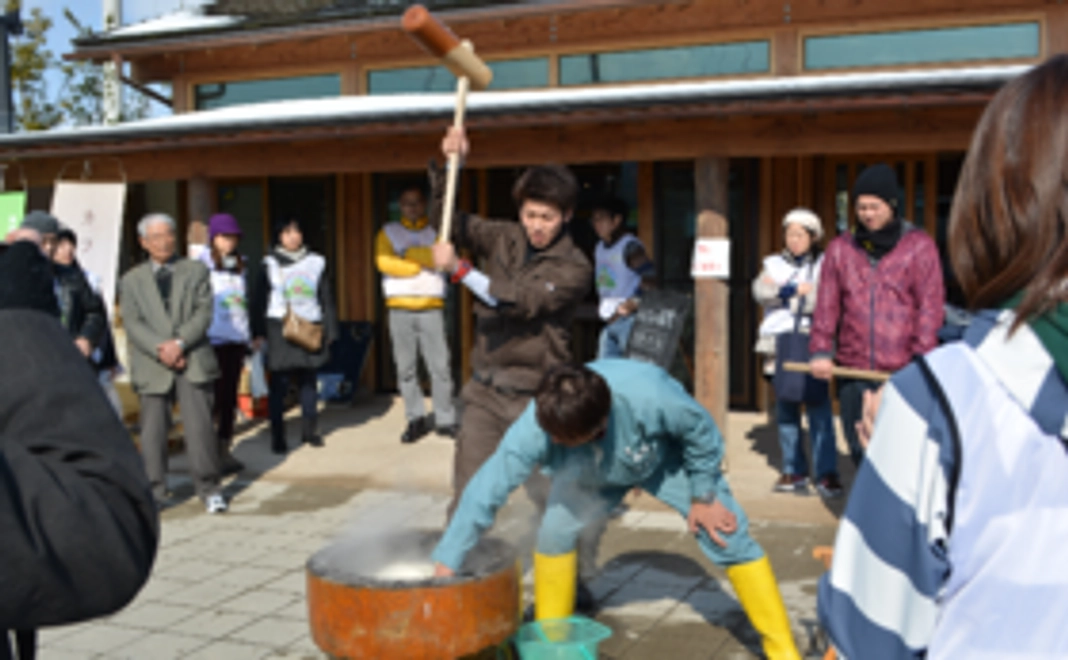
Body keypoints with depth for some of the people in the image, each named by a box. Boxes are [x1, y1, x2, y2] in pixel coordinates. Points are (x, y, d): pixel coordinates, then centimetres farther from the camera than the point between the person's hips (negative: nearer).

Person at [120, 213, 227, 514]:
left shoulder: (196, 271, 13)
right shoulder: (132, 280, 14)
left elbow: (204, 312, 1)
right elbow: (132, 324, 2)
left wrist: (179, 343, -13)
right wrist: (160, 350, -14)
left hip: (193, 360, -1)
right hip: (152, 365, 1)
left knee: (200, 425, -6)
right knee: (153, 429, 1)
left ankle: (209, 488, 2)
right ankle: (155, 491, 11)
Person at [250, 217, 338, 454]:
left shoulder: (316, 263, 10)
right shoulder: (270, 264, 4)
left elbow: (326, 299, 12)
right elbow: (258, 300, 3)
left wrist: (329, 330, 7)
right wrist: (258, 333, -2)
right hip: (279, 328, -2)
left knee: (309, 382, 8)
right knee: (279, 384, -4)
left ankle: (309, 431, 20)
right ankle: (278, 437, 1)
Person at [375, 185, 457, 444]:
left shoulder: (436, 232, 12)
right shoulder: (388, 232, 12)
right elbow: (384, 262, -5)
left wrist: (408, 254, -6)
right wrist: (422, 264, -5)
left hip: (431, 308, -1)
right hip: (400, 309, 1)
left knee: (440, 366, -4)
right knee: (405, 368, 2)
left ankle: (445, 420, 4)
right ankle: (416, 419, 10)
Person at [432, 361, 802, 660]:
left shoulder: (650, 396, -45)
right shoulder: (535, 426, -38)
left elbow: (702, 432, -25)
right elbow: (485, 492, -31)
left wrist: (704, 496, -14)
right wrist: (446, 566, -29)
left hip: (667, 460, -2)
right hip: (591, 473, 2)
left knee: (728, 536, -9)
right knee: (554, 532, -17)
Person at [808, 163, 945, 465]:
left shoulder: (919, 246, 3)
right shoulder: (840, 248, 11)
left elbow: (930, 308, -1)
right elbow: (827, 305, 9)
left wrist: (922, 360, -9)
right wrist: (821, 351, -1)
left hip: (903, 372, -3)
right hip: (852, 371, 3)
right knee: (860, 449, 9)